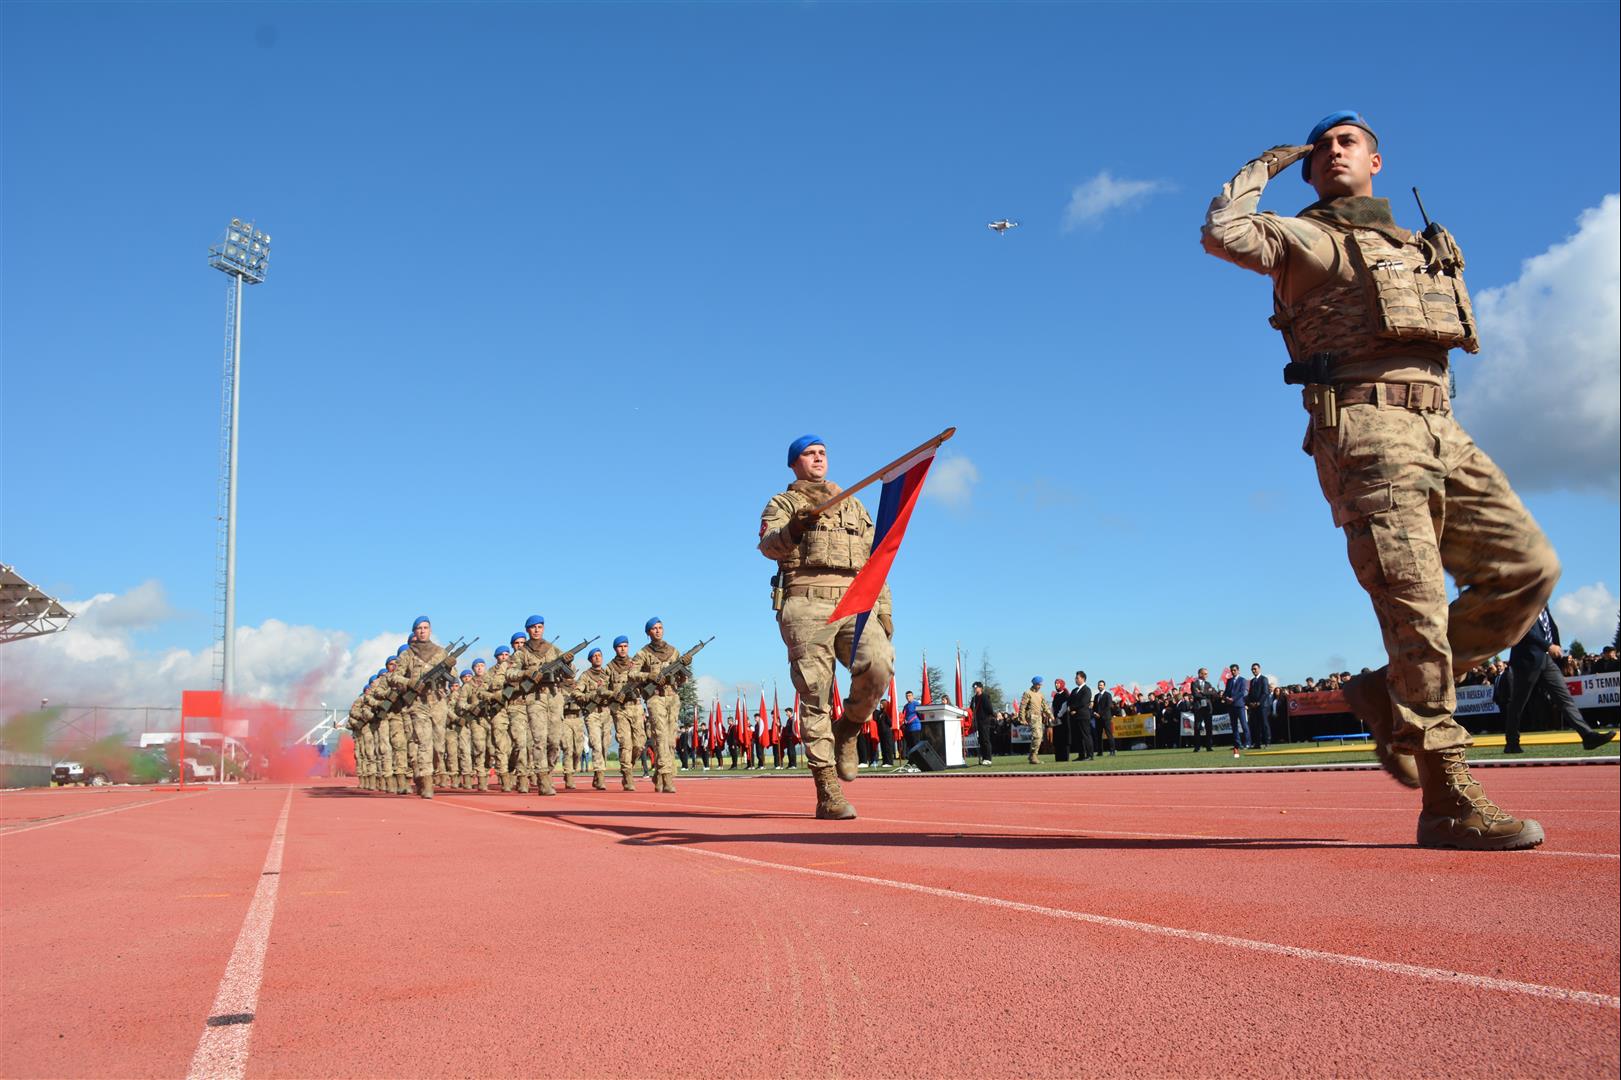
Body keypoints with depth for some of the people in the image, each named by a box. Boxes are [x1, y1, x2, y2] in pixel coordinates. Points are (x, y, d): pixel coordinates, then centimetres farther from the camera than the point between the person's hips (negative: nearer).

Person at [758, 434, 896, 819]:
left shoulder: (855, 505, 29)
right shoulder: (783, 503, 16)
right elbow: (768, 545, -5)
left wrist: (884, 609, 14)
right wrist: (794, 528, -27)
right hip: (807, 603, -3)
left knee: (878, 666, -24)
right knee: (814, 696, -8)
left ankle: (847, 728, 4)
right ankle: (828, 792, -6)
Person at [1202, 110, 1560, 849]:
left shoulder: (1420, 247, 29)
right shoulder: (1304, 239, 8)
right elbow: (1223, 233, -11)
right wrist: (1263, 168, 6)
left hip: (1440, 429, 7)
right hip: (1364, 428, -7)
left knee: (1529, 566, -2)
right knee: (1415, 604, -14)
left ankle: (1392, 694, 9)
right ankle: (1449, 801, -10)